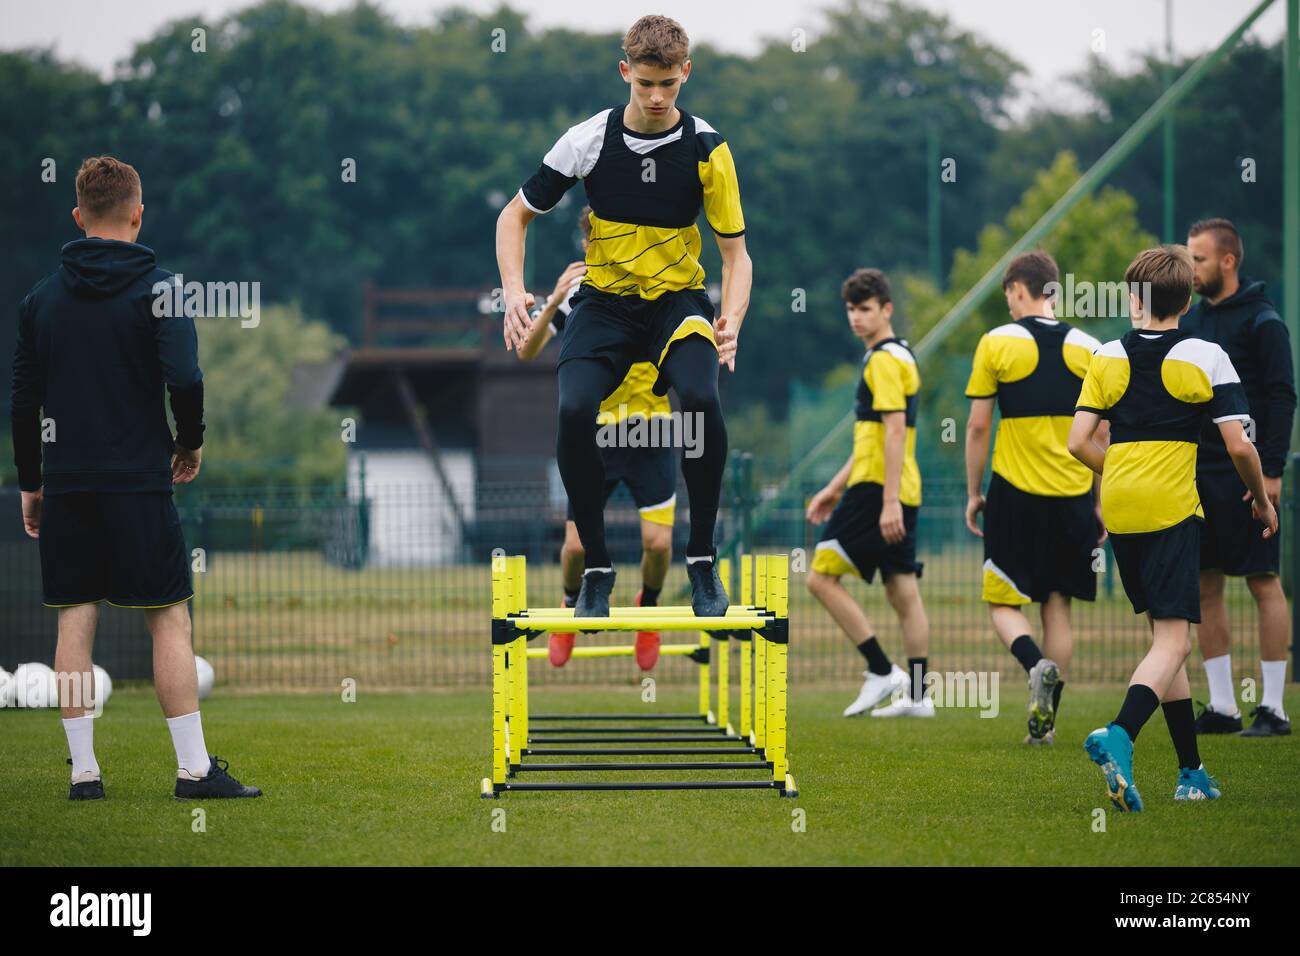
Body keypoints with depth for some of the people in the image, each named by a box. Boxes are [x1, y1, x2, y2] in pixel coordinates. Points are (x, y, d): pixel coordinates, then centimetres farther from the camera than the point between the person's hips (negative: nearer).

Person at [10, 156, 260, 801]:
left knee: (75, 621, 6)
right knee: (169, 620, 0)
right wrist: (190, 444, 1)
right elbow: (184, 378, -17)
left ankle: (83, 770, 5)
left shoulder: (43, 295, 7)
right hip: (138, 482, -4)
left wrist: (30, 483, 18)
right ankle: (194, 768, -2)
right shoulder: (156, 287, -6)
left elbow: (24, 398, 9)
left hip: (65, 483, 4)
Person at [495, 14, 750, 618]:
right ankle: (596, 565, -8)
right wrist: (513, 290, -12)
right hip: (604, 300, 1)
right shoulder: (589, 139, -7)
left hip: (678, 300, -1)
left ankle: (702, 558, -12)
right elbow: (515, 215, 4)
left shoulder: (708, 150, -7)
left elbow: (736, 253, -2)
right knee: (575, 409, -27)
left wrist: (731, 322, -20)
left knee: (701, 399, -31)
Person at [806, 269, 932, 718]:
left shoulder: (884, 359, -11)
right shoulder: (900, 356, 20)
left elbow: (894, 430, -19)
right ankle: (916, 694, 7)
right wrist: (835, 487, 28)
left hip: (877, 490, -10)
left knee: (822, 577, -7)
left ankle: (882, 672, -9)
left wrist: (888, 500, -24)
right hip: (898, 494, 10)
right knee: (903, 593, 8)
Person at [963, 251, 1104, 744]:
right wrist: (1101, 503, 13)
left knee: (1003, 602, 7)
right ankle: (1045, 719, 8)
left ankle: (1037, 665, -23)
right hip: (1073, 497, 3)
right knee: (1057, 605, 11)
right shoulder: (1087, 348, 3)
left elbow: (977, 426, -4)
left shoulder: (996, 343, -4)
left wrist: (973, 493, 6)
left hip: (1015, 495, -3)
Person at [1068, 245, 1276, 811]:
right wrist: (1261, 499, 12)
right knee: (1173, 640, -8)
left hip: (1118, 510, 5)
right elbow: (1238, 446, -6)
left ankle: (1192, 773, 19)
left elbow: (1078, 443, 2)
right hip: (1173, 510, -5)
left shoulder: (1107, 358, 7)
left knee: (1166, 635, 15)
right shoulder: (1205, 358, -2)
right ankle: (1120, 736, -35)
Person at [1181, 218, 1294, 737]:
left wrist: (1272, 471, -17)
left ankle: (1274, 707, -1)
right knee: (1205, 587, 6)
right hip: (1197, 474, 7)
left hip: (1246, 475, -7)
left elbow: (1282, 398, -11)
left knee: (1263, 583, -3)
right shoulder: (1191, 321, 13)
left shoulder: (1262, 322, -7)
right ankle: (1221, 705, 11)